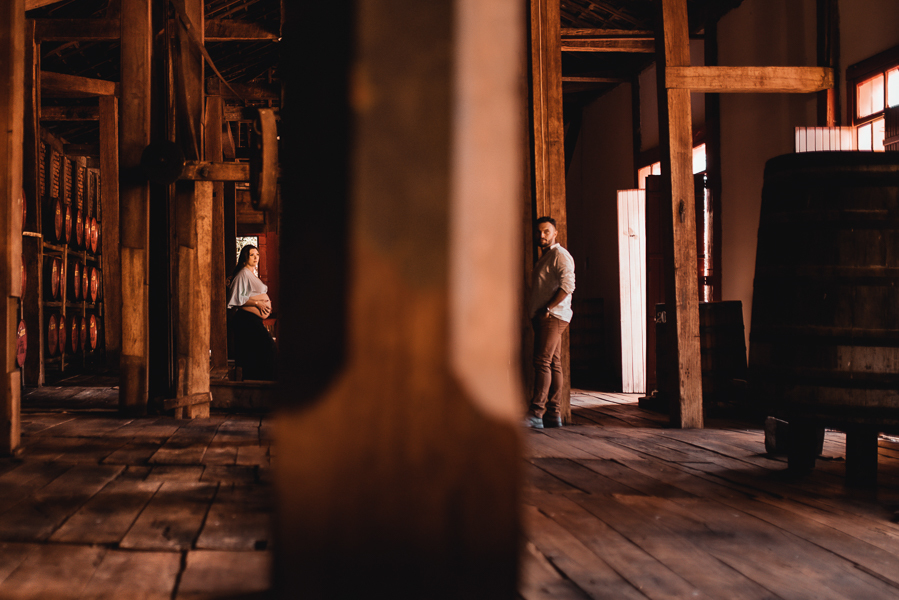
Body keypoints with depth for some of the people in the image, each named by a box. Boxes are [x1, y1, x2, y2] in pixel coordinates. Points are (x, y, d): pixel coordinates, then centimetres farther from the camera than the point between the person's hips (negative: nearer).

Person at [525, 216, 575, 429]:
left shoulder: (560, 255, -6)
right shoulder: (544, 258, 24)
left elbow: (567, 285, -19)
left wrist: (547, 309, -20)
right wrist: (535, 310, 14)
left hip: (553, 316, -10)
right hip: (544, 317, 10)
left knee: (542, 361, -15)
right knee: (553, 364, 7)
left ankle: (536, 413, -20)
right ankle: (554, 414, 8)